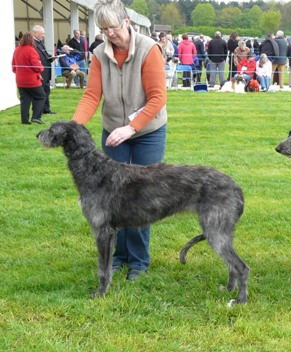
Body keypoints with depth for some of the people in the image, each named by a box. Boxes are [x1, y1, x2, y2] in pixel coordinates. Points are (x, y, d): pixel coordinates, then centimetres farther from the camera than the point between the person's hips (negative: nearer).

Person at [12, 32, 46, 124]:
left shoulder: (17, 50, 6)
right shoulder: (31, 50, -16)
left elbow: (14, 66, 14)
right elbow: (37, 66, -19)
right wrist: (41, 67, 2)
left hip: (20, 81, 6)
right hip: (32, 80, -6)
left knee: (25, 100, 10)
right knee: (40, 97, 7)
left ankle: (25, 120, 7)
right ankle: (36, 117, -3)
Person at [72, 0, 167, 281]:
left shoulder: (149, 50, -15)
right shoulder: (100, 54, -4)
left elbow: (157, 98, -18)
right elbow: (92, 95, -9)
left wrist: (131, 128, -25)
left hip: (148, 133, -3)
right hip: (113, 134, 3)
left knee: (141, 196, 1)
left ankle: (139, 260, 13)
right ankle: (119, 254, 20)